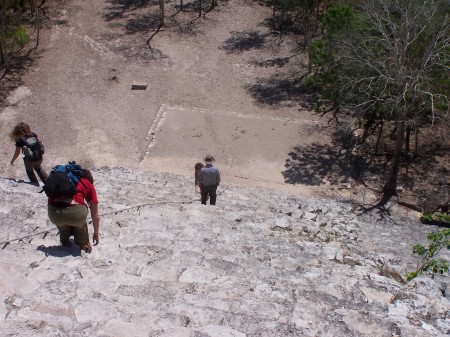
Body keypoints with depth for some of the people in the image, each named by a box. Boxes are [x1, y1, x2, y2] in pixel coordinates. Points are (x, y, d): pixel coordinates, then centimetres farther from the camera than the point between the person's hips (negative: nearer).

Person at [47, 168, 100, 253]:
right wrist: (96, 234, 44)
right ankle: (84, 245, 35)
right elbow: (95, 216, 29)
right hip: (74, 211, -3)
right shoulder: (89, 186, 23)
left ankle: (64, 242, 46)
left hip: (53, 212, 3)